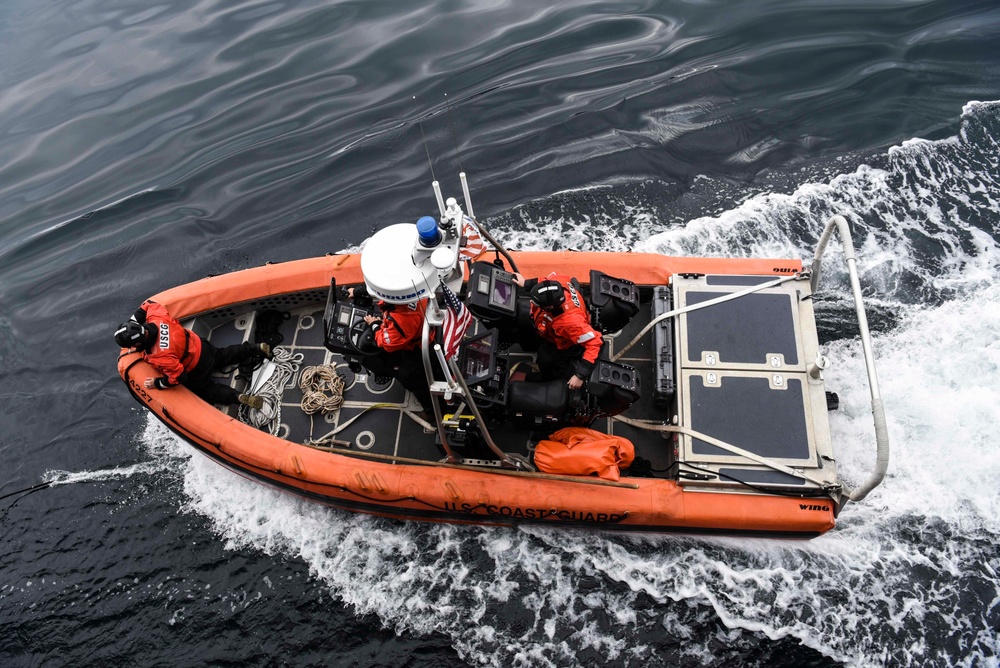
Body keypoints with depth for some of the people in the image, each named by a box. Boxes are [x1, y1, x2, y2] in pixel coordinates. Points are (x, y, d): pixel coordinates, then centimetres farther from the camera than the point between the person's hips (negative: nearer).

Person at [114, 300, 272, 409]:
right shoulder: (156, 316, -23)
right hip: (201, 345, 7)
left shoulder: (159, 357, -39)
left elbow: (178, 377, -30)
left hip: (197, 370, -7)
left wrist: (157, 383, -16)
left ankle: (238, 397, 1)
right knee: (223, 356, 33)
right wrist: (133, 320, -1)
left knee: (203, 391, 19)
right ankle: (257, 348, 27)